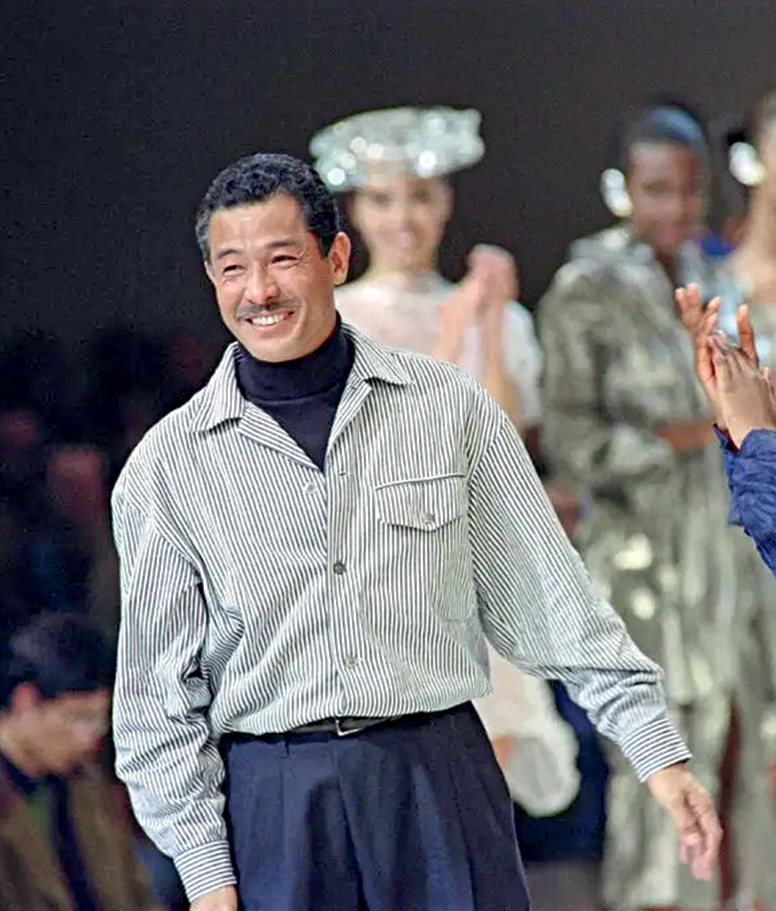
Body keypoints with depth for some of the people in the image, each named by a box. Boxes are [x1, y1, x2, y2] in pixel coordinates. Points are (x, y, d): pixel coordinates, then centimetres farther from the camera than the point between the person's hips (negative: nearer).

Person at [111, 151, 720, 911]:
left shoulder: (450, 409, 5)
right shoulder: (167, 465, 3)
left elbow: (550, 596, 8)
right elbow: (158, 689, 5)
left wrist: (658, 753, 3)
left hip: (438, 784, 0)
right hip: (274, 810, 0)